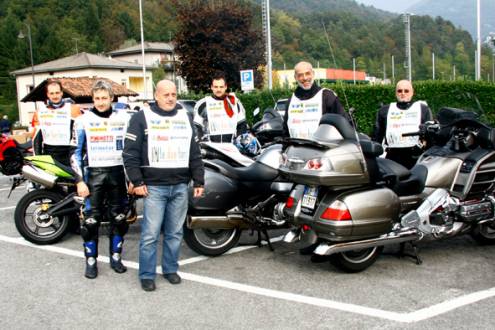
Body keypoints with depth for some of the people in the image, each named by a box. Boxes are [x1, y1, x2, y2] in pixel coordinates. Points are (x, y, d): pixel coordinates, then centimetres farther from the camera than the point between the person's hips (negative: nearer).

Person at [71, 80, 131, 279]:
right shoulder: (83, 120, 1)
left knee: (119, 218, 8)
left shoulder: (124, 118, 6)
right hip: (94, 174, -2)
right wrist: (80, 181, -6)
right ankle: (91, 261, 10)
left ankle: (116, 257, 21)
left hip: (118, 173, 2)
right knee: (91, 219, -2)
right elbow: (76, 152, 0)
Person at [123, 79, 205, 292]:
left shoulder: (185, 117, 14)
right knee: (150, 234, -2)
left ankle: (170, 269, 25)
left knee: (175, 233, 11)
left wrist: (199, 181, 11)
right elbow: (130, 152, -3)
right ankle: (147, 275, 10)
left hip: (181, 186, 4)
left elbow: (195, 153, 16)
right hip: (154, 186, -4)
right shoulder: (142, 117, 1)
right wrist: (137, 182, -10)